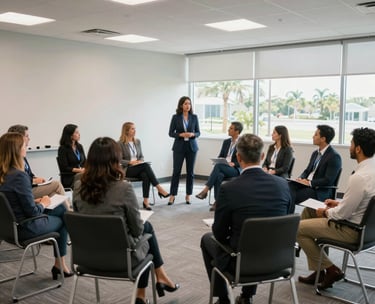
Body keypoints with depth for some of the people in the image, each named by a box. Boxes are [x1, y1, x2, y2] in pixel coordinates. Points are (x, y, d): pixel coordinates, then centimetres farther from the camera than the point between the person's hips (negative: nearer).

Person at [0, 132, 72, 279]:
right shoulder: (19, 176, -27)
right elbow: (32, 212, -22)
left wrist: (35, 201, 5)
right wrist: (43, 204, -4)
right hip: (24, 228, -8)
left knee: (61, 208, 18)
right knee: (62, 220, 16)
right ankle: (59, 264, 28)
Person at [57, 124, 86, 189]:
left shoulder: (79, 147, 14)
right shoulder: (63, 149, -3)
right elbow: (64, 168, -8)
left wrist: (85, 169, -8)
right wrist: (79, 170, -17)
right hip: (69, 180, -6)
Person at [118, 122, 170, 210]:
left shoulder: (137, 141, 12)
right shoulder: (120, 143, -5)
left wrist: (140, 161, -7)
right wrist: (131, 162, -19)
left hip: (139, 168, 5)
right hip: (127, 169, -4)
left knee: (146, 176, -33)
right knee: (146, 165, -32)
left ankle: (146, 201, -33)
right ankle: (159, 188, -32)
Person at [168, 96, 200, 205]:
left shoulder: (194, 117, 5)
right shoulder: (175, 117, 0)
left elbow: (198, 132, 6)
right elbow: (171, 133, -1)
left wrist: (192, 134, -15)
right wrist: (181, 134, -17)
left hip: (191, 147, 2)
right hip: (179, 147, -2)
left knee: (190, 171, 4)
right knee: (176, 171, -2)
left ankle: (188, 195, 15)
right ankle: (172, 196, 4)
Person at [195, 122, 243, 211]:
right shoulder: (226, 142, 18)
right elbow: (220, 156, 18)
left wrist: (233, 163, -21)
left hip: (235, 170, -4)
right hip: (223, 168, 4)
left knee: (218, 166, -35)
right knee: (219, 175, -34)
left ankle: (205, 190, -33)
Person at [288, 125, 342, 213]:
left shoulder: (334, 156, -12)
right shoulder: (315, 153, 15)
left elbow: (328, 180, -17)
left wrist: (310, 183, -19)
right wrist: (301, 178, -2)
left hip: (319, 191, -7)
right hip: (306, 183, 7)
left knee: (291, 197, -27)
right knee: (289, 185, -22)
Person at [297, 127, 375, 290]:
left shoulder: (359, 177, -30)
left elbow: (343, 214, -23)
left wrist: (326, 212, -5)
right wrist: (339, 203, 9)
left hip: (352, 229, -10)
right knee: (307, 211, 18)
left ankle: (330, 270, 10)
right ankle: (318, 270, 20)